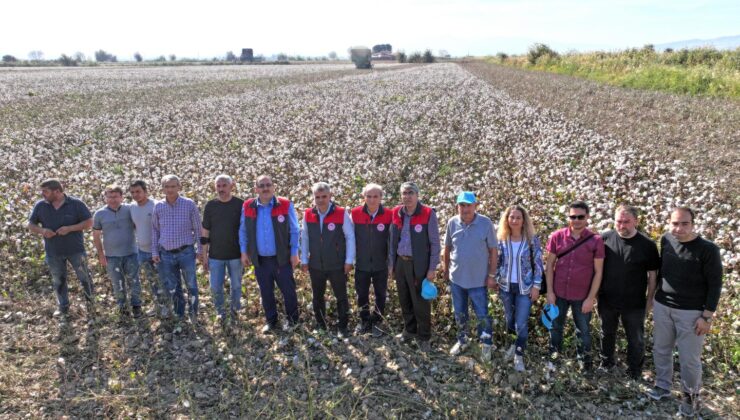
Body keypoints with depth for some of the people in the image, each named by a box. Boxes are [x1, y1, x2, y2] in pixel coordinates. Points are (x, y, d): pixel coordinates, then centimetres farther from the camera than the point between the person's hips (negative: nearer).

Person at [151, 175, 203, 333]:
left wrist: (200, 249, 1)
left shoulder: (189, 204, -6)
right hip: (166, 254, 2)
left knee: (191, 285, 9)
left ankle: (193, 311, 31)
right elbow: (155, 230, 10)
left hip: (186, 252, -2)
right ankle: (179, 318, 26)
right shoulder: (158, 207, 1)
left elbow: (197, 228, 0)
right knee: (173, 289, 11)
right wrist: (154, 252, 7)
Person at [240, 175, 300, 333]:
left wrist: (294, 253, -6)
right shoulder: (247, 206, 0)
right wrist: (244, 252, 4)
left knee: (288, 290, 7)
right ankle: (271, 321, 30)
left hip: (282, 258, -2)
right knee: (266, 293, 14)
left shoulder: (286, 205, -8)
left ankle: (293, 319, 26)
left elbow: (294, 231, -3)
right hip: (260, 260, 3)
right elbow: (243, 231, 9)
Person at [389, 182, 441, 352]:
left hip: (419, 265, -5)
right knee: (404, 300, 17)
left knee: (421, 303, 2)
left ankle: (423, 337, 17)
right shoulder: (396, 213, 3)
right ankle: (409, 330, 34)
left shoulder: (428, 214, -12)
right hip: (400, 263, 5)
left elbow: (435, 243, -9)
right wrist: (391, 263, 10)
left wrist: (432, 268, -11)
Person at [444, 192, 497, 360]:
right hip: (456, 278, 3)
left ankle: (486, 344, 30)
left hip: (478, 279, -3)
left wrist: (492, 275, -8)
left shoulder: (486, 223, -14)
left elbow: (493, 251, -8)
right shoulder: (452, 223, -7)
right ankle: (462, 340, 39)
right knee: (459, 313, 19)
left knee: (482, 315, 9)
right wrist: (446, 270, 10)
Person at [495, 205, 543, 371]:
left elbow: (538, 264, -7)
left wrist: (536, 286, -9)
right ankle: (516, 343, 42)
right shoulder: (501, 239, -3)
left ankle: (519, 355, 15)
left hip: (525, 288, -3)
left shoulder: (532, 239, -10)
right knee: (509, 319, 18)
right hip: (506, 287, 3)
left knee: (521, 323, -3)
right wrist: (495, 281, 5)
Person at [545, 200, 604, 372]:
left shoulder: (596, 241, -12)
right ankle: (553, 357, 40)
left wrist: (591, 298, -9)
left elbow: (598, 272, -7)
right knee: (556, 327, 19)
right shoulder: (557, 237, -8)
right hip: (559, 293, 2)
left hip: (582, 296, -1)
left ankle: (586, 363, 35)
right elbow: (550, 265, -1)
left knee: (583, 331, 16)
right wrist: (550, 292, -4)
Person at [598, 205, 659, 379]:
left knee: (636, 339, 13)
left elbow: (652, 274, -4)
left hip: (634, 303, -2)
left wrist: (650, 299, -2)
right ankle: (606, 363, 43)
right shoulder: (605, 238, -9)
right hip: (607, 299, 2)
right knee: (607, 333, 21)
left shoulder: (647, 245, -13)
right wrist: (595, 291, 3)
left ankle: (634, 371, 34)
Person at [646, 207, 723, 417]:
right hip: (662, 306, 4)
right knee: (661, 350, 16)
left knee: (689, 358, 5)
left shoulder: (708, 249, -15)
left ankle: (692, 396, 28)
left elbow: (715, 285, -11)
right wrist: (654, 297, 15)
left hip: (691, 312, -4)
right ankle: (663, 385, 37)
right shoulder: (666, 240, -2)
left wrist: (707, 316, -12)